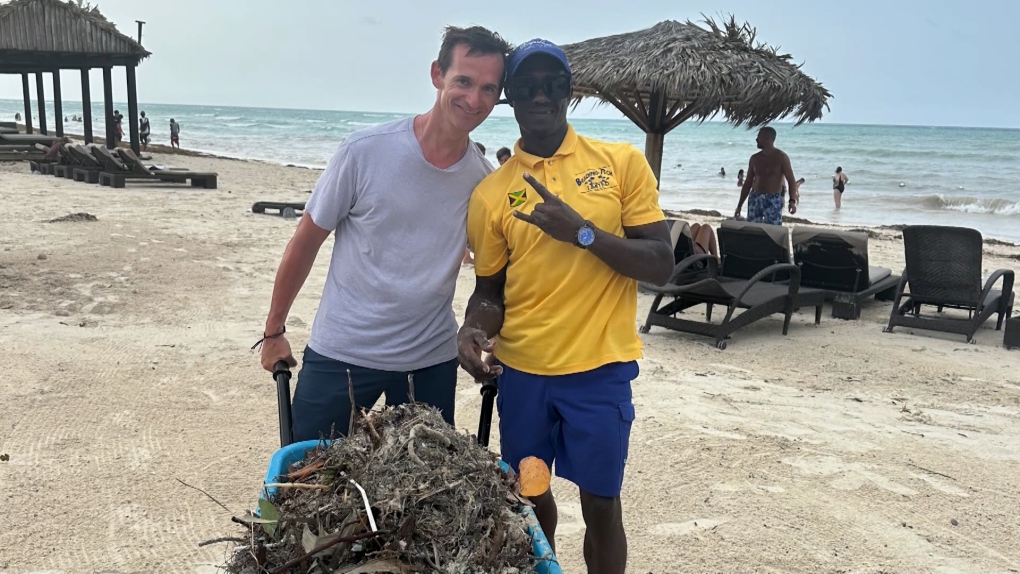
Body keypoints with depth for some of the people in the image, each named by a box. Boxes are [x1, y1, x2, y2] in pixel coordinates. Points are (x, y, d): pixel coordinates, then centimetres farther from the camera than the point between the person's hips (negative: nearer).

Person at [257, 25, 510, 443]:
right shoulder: (365, 151, -13)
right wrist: (274, 330, 1)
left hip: (432, 363, 3)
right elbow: (306, 241, -4)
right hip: (340, 355, -2)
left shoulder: (486, 180, -4)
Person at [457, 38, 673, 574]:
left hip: (600, 369, -2)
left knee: (600, 506, 9)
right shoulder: (490, 193, -1)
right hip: (521, 371, 2)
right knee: (529, 498, 18)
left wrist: (583, 232, -20)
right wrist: (474, 329, -16)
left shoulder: (622, 162, -4)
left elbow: (661, 265, -7)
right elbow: (490, 290, 6)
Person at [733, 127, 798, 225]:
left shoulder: (781, 157, -4)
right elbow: (747, 183, 14)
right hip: (754, 199, 4)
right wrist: (739, 206, 11)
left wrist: (792, 201, -23)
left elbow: (791, 180, -8)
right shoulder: (755, 158, 9)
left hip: (773, 200, -4)